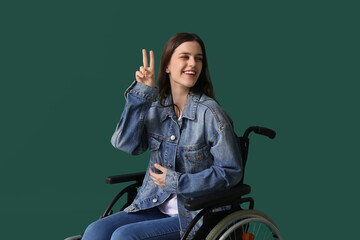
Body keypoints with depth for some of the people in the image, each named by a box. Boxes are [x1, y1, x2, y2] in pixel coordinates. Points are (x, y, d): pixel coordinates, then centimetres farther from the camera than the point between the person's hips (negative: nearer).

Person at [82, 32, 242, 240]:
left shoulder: (209, 113, -12)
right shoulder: (157, 108, 4)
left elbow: (231, 172, -10)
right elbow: (125, 143, -8)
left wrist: (177, 182, -15)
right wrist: (142, 93, -12)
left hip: (194, 215, -5)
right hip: (153, 206, 5)